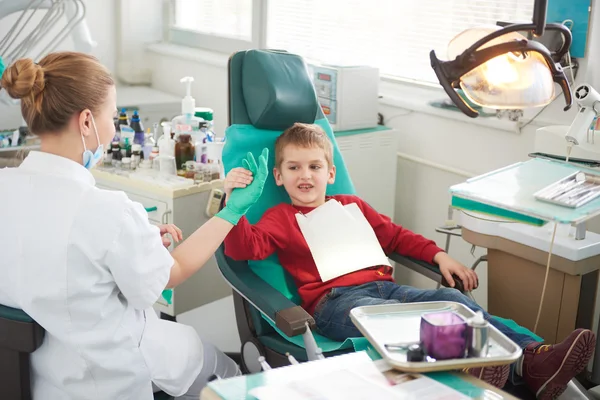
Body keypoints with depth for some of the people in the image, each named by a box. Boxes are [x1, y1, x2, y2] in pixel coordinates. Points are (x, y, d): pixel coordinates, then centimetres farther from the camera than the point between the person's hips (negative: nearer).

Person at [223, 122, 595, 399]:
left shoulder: (352, 206, 28)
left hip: (383, 286, 5)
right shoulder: (281, 218, 13)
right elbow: (245, 247, -2)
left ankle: (533, 359, -34)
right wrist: (233, 200, -15)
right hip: (334, 300, -5)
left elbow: (395, 235, 32)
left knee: (452, 299, -19)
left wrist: (438, 255, 19)